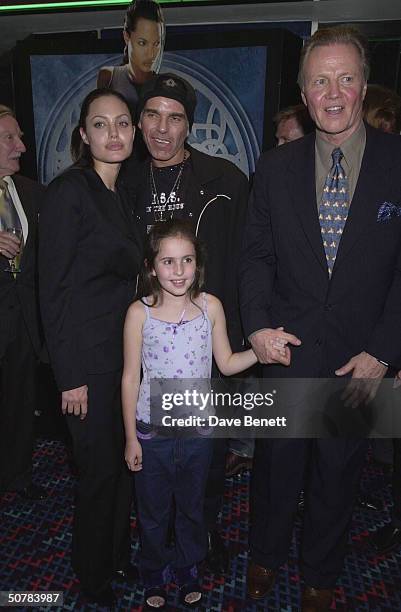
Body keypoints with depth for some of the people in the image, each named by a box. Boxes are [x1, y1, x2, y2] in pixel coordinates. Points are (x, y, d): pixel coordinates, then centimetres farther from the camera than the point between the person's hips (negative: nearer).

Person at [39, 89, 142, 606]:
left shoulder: (122, 193, 10)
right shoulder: (68, 191, -13)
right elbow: (53, 290, -15)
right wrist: (69, 376, -16)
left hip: (127, 352, 7)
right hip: (89, 359, -7)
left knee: (124, 462, 18)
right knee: (99, 470, 8)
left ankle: (119, 556, 42)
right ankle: (93, 575, 35)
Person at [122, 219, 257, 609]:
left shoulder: (210, 307, -9)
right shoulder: (140, 313, -14)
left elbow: (226, 364, -1)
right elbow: (130, 378, -8)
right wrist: (130, 437, -4)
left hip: (198, 428, 2)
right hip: (152, 431, -1)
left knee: (192, 507, 23)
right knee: (153, 511, 20)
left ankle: (187, 570, 50)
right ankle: (155, 573, 47)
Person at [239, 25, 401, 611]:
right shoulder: (275, 167, 1)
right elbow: (257, 253, 4)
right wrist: (257, 325, -8)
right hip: (286, 348, 1)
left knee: (338, 471, 17)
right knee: (276, 462, 16)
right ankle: (266, 556, 46)